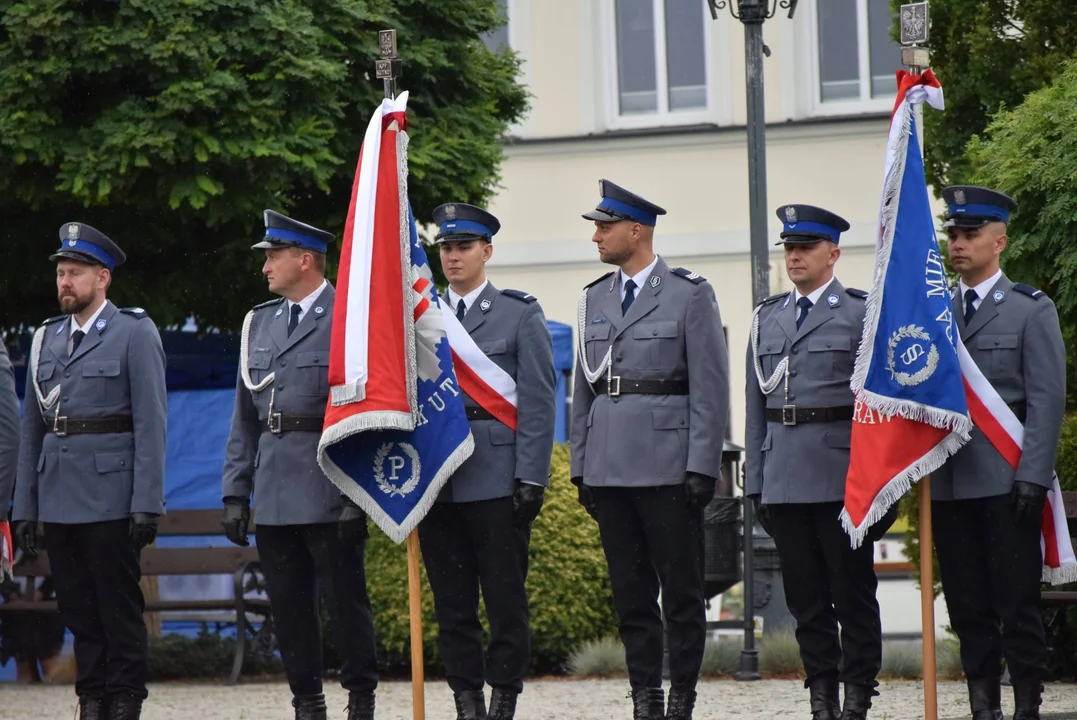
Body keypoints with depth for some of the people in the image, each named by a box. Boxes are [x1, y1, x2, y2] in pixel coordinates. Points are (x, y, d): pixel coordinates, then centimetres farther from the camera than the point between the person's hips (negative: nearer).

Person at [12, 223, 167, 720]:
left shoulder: (135, 333, -1)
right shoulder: (47, 338, 14)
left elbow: (151, 423, -6)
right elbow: (31, 427, 15)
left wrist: (147, 505, -13)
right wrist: (24, 506, 10)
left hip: (110, 499, -5)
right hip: (58, 501, 5)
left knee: (119, 607, -2)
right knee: (77, 608, 8)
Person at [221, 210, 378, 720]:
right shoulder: (259, 324, 15)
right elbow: (245, 418, 16)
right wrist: (235, 492, 9)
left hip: (328, 493, -6)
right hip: (274, 495, 6)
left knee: (345, 597, -1)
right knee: (288, 604, 7)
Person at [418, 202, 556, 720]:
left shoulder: (520, 315, 3)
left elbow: (538, 403, -2)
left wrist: (531, 479, -9)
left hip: (497, 479, -4)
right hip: (436, 482, 4)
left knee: (505, 596, -2)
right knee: (452, 600, 5)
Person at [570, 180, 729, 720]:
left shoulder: (690, 295, -2)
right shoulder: (594, 300, 14)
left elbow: (711, 387, -5)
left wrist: (702, 468, -11)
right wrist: (580, 467, 11)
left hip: (668, 468, -5)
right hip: (610, 469, 5)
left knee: (681, 590, -1)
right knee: (631, 594, 6)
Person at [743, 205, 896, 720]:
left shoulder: (862, 314, 0)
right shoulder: (766, 318, 14)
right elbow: (756, 404, 16)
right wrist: (755, 480, 10)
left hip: (843, 478, -4)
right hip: (785, 479, 4)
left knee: (852, 590, 0)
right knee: (805, 596, 6)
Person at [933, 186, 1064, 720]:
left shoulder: (1031, 310, 3)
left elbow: (1046, 400, -3)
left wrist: (1032, 476, -12)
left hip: (1006, 480, -4)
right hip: (949, 481, 4)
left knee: (1018, 601, -4)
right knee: (967, 606, 5)